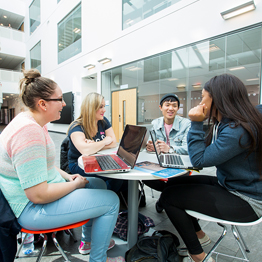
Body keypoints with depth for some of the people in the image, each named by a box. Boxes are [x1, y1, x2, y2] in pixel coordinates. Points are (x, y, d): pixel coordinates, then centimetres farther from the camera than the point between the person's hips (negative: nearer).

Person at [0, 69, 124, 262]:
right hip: (32, 208, -10)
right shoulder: (29, 132, -28)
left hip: (43, 191, 11)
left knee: (99, 183, 18)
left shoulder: (34, 123, 7)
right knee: (111, 200, -12)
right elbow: (38, 195, -29)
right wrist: (75, 184, -14)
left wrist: (67, 176, 6)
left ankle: (88, 241, 35)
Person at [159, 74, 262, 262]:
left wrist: (196, 124, -22)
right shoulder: (224, 124, 4)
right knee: (175, 183, 13)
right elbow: (204, 149, 9)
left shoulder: (238, 130, -27)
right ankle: (197, 233, 31)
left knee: (169, 196, -14)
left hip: (246, 202, -9)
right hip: (226, 185, 10)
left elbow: (199, 160, -24)